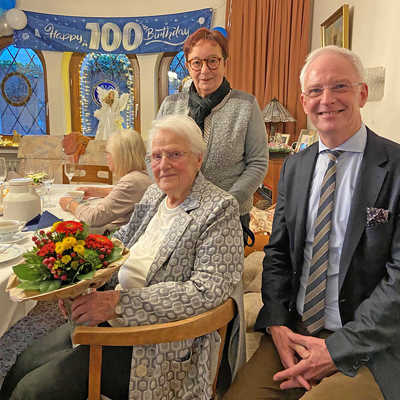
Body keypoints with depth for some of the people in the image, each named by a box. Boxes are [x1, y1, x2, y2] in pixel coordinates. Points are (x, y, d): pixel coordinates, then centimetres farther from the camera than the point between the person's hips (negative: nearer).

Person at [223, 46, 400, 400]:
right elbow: (277, 253, 8)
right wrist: (277, 324, -5)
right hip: (294, 332, 4)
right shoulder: (294, 167, 7)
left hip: (368, 349, -3)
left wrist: (337, 349, -15)